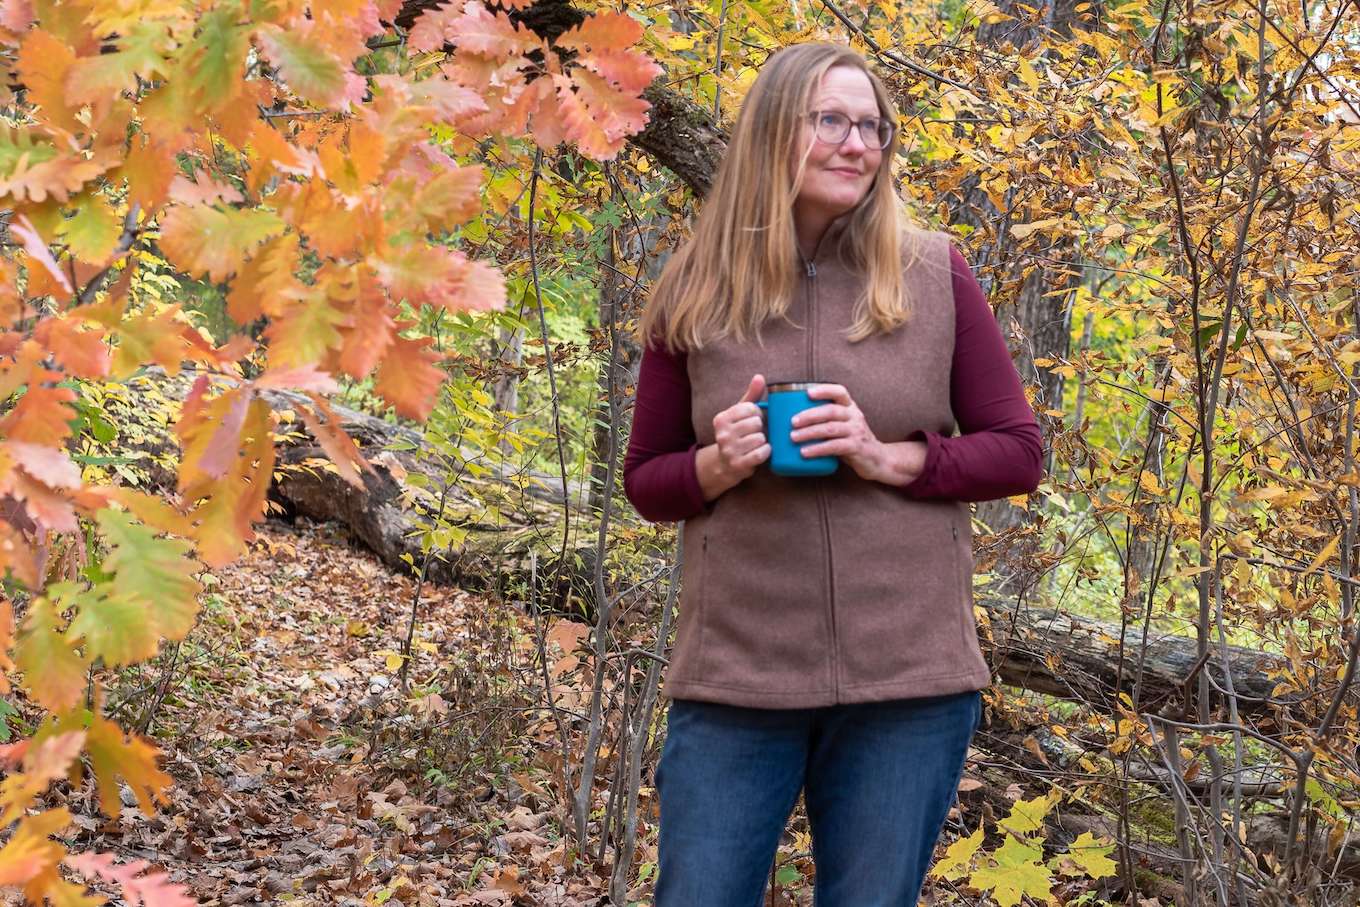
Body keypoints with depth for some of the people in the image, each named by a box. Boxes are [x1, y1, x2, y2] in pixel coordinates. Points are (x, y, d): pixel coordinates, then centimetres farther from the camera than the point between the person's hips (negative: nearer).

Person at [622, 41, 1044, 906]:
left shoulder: (935, 277, 0)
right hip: (736, 679, 0)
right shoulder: (695, 294, 1)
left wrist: (890, 459, -14)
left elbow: (1018, 452, 3)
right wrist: (717, 466, -13)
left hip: (909, 682, 0)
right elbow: (646, 479, 9)